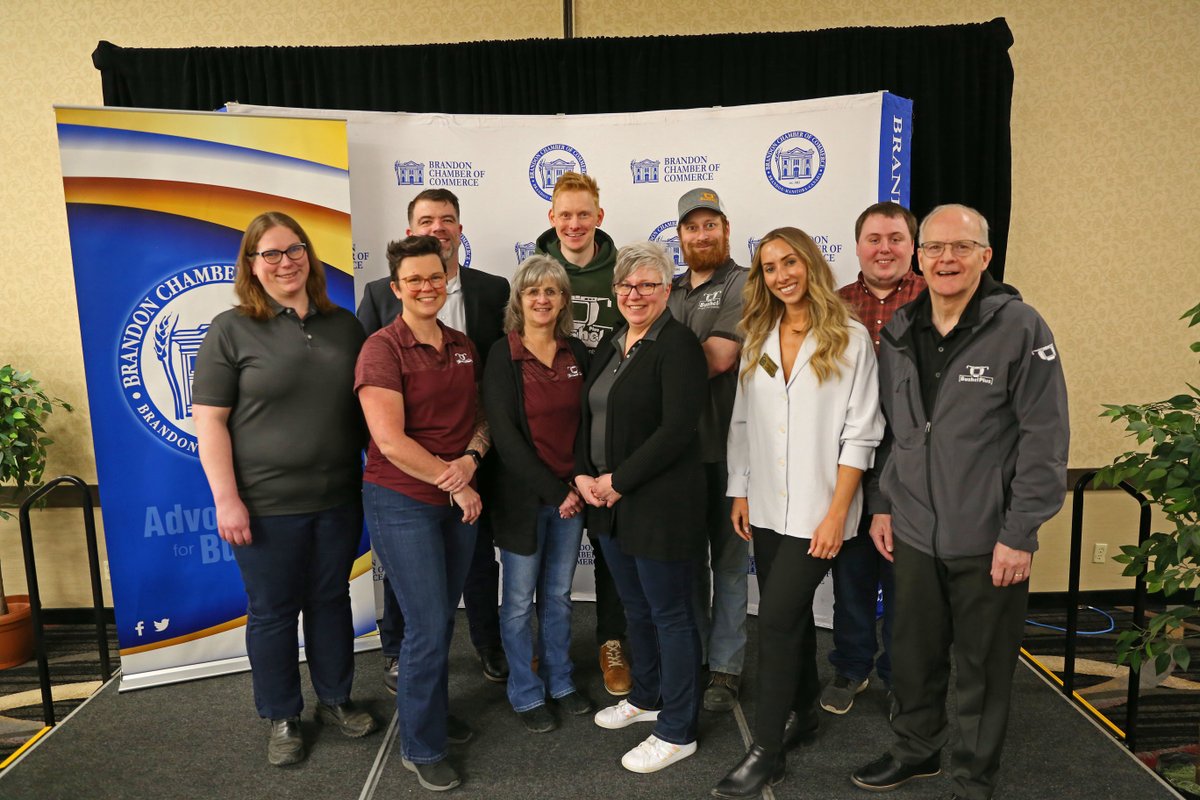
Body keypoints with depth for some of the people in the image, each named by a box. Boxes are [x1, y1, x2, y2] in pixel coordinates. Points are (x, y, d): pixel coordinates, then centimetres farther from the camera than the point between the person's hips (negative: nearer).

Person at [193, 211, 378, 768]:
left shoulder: (343, 325, 6)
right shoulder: (231, 330, -5)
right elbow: (209, 421, -8)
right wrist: (226, 499, -13)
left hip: (339, 498, 4)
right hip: (267, 506, -3)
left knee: (331, 599, 16)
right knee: (273, 611, 10)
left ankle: (334, 700, 35)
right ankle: (282, 719, 29)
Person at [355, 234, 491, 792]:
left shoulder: (464, 347, 6)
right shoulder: (383, 348, -12)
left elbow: (481, 417, 10)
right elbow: (390, 440, -19)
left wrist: (471, 458, -11)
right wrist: (452, 482, -15)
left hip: (459, 500, 6)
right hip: (402, 503, -6)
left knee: (442, 619, 18)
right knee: (427, 627, 0)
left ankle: (433, 709, 41)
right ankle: (421, 747, 21)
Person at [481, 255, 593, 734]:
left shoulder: (576, 353, 4)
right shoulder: (503, 355, -9)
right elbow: (505, 435, -14)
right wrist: (553, 491, -15)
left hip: (571, 492, 4)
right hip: (521, 496, -4)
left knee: (559, 595, 17)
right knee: (520, 600, 9)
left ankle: (559, 681, 34)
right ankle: (526, 694, 26)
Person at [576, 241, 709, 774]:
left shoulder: (678, 346, -12)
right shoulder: (610, 346, 13)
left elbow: (676, 430, -20)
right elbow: (590, 416, 15)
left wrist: (617, 481, -17)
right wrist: (583, 474, -1)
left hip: (661, 504, -8)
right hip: (609, 502, 8)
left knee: (669, 614, 5)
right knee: (636, 607, 21)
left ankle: (677, 731, 21)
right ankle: (646, 698, 42)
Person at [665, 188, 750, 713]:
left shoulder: (742, 285, -6)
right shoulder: (671, 290, 15)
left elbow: (719, 357, -17)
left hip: (725, 446, -6)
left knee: (729, 558, 6)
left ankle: (725, 668, 18)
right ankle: (690, 657, 30)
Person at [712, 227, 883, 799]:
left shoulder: (850, 338, -7)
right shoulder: (758, 339, 8)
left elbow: (860, 434, -9)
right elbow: (742, 423, 10)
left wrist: (837, 514, -13)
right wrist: (740, 493, 6)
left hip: (816, 511, -5)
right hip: (766, 509, 5)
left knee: (777, 618, -6)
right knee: (791, 615, 16)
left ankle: (767, 751, 8)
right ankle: (802, 714, 35)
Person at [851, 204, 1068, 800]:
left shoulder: (1020, 328, -10)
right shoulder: (897, 332, 6)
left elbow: (1045, 438, -12)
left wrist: (1018, 534, -13)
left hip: (989, 541, -4)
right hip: (913, 533, 4)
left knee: (983, 666, 12)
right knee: (913, 654, 17)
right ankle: (915, 750, 40)